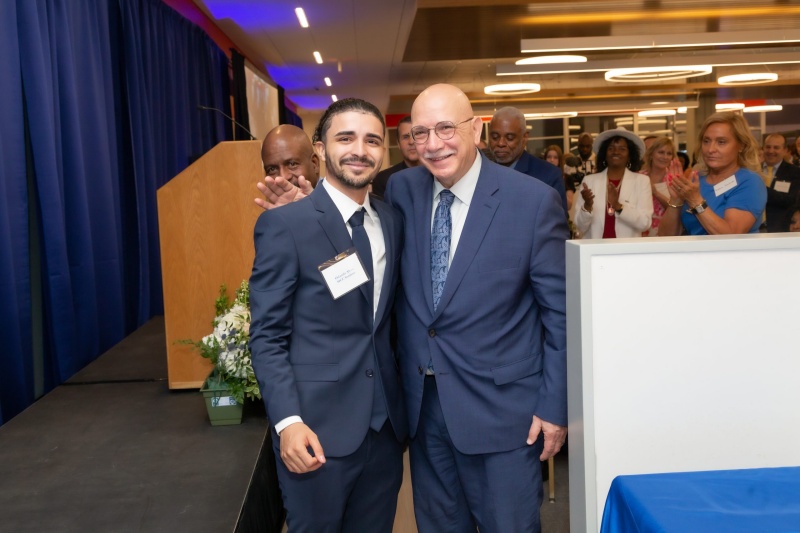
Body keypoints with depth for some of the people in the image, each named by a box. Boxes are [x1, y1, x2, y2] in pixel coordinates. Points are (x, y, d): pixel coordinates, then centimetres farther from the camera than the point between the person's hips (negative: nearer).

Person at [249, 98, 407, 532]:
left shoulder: (392, 221, 7)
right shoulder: (284, 225, -10)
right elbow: (267, 336, -10)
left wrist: (403, 399, 5)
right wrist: (288, 421, -20)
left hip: (385, 423, 5)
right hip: (318, 427, -5)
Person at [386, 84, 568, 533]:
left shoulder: (533, 200, -12)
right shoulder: (402, 191, 0)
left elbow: (559, 311, -7)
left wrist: (555, 407, -7)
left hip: (501, 407, -4)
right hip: (421, 405, 4)